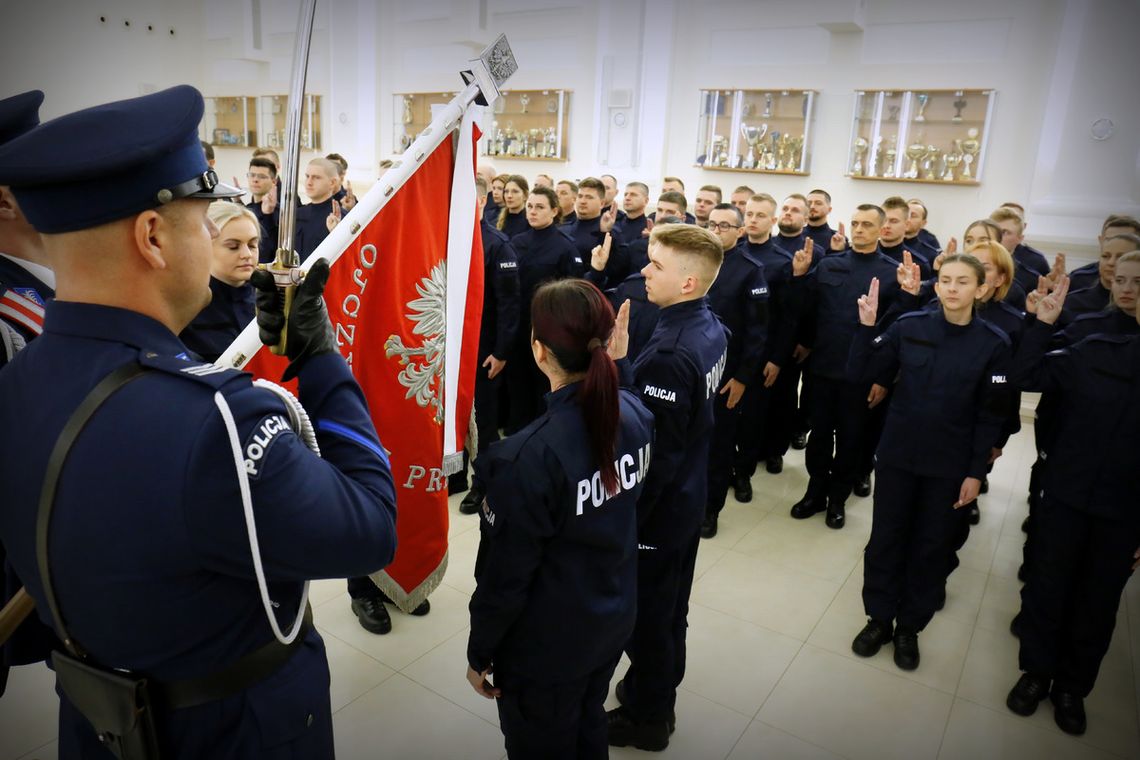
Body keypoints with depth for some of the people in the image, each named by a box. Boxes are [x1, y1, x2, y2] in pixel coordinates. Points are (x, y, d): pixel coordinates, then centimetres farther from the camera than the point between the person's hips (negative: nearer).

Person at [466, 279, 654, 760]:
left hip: (545, 647, -5)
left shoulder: (530, 457, -32)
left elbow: (505, 575, -22)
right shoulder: (635, 414, -13)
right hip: (614, 619, 6)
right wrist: (613, 365, 6)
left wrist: (479, 653, -3)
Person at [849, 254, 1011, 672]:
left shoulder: (994, 343, -7)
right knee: (886, 540, 11)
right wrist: (867, 327, -19)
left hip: (950, 466, 0)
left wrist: (976, 471, -6)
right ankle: (879, 618, 30)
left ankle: (910, 626, 32)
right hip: (897, 455, 1)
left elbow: (990, 415, -4)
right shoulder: (909, 326, -6)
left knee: (932, 548, 12)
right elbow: (861, 375, -6)